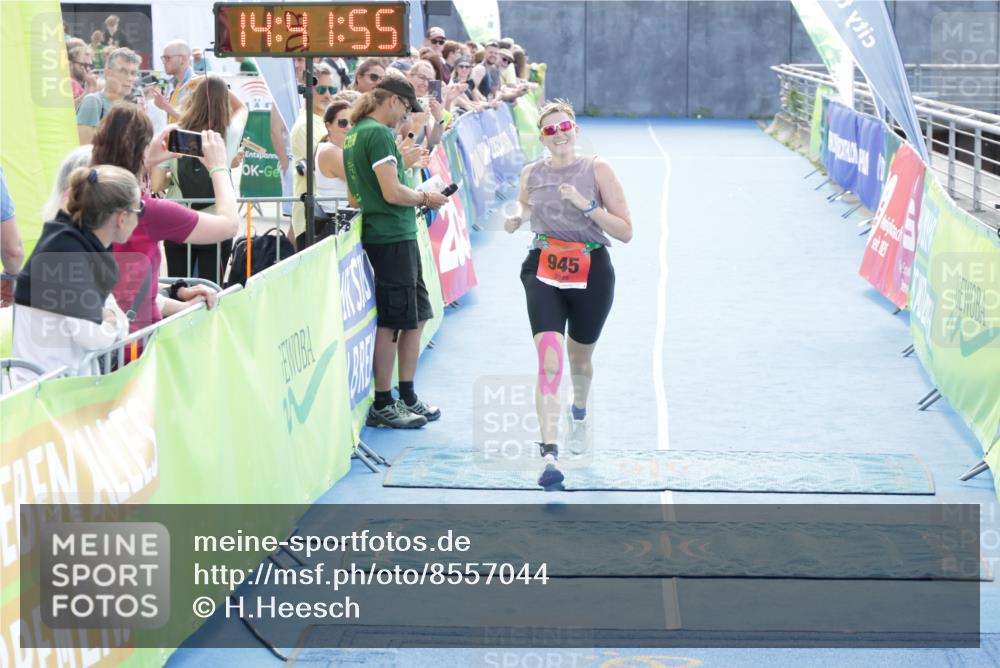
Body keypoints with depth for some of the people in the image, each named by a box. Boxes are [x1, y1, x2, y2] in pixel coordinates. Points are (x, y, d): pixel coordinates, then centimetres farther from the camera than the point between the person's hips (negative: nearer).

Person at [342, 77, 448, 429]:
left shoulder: (355, 134, 16)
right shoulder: (378, 134, -15)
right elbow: (392, 192, -21)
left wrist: (416, 198, 16)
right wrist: (424, 198, -4)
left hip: (399, 236, 10)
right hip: (392, 238, -10)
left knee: (417, 316, 15)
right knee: (391, 322, -2)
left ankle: (407, 398, 21)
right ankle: (382, 406, 6)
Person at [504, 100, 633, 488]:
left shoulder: (596, 170, -5)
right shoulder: (531, 174, 3)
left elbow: (625, 231, -8)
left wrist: (586, 205, -21)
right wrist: (517, 218, 3)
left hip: (592, 274, 0)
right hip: (544, 271, 0)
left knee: (579, 358, 18)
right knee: (549, 362, -18)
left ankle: (579, 412, 53)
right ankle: (549, 454, -23)